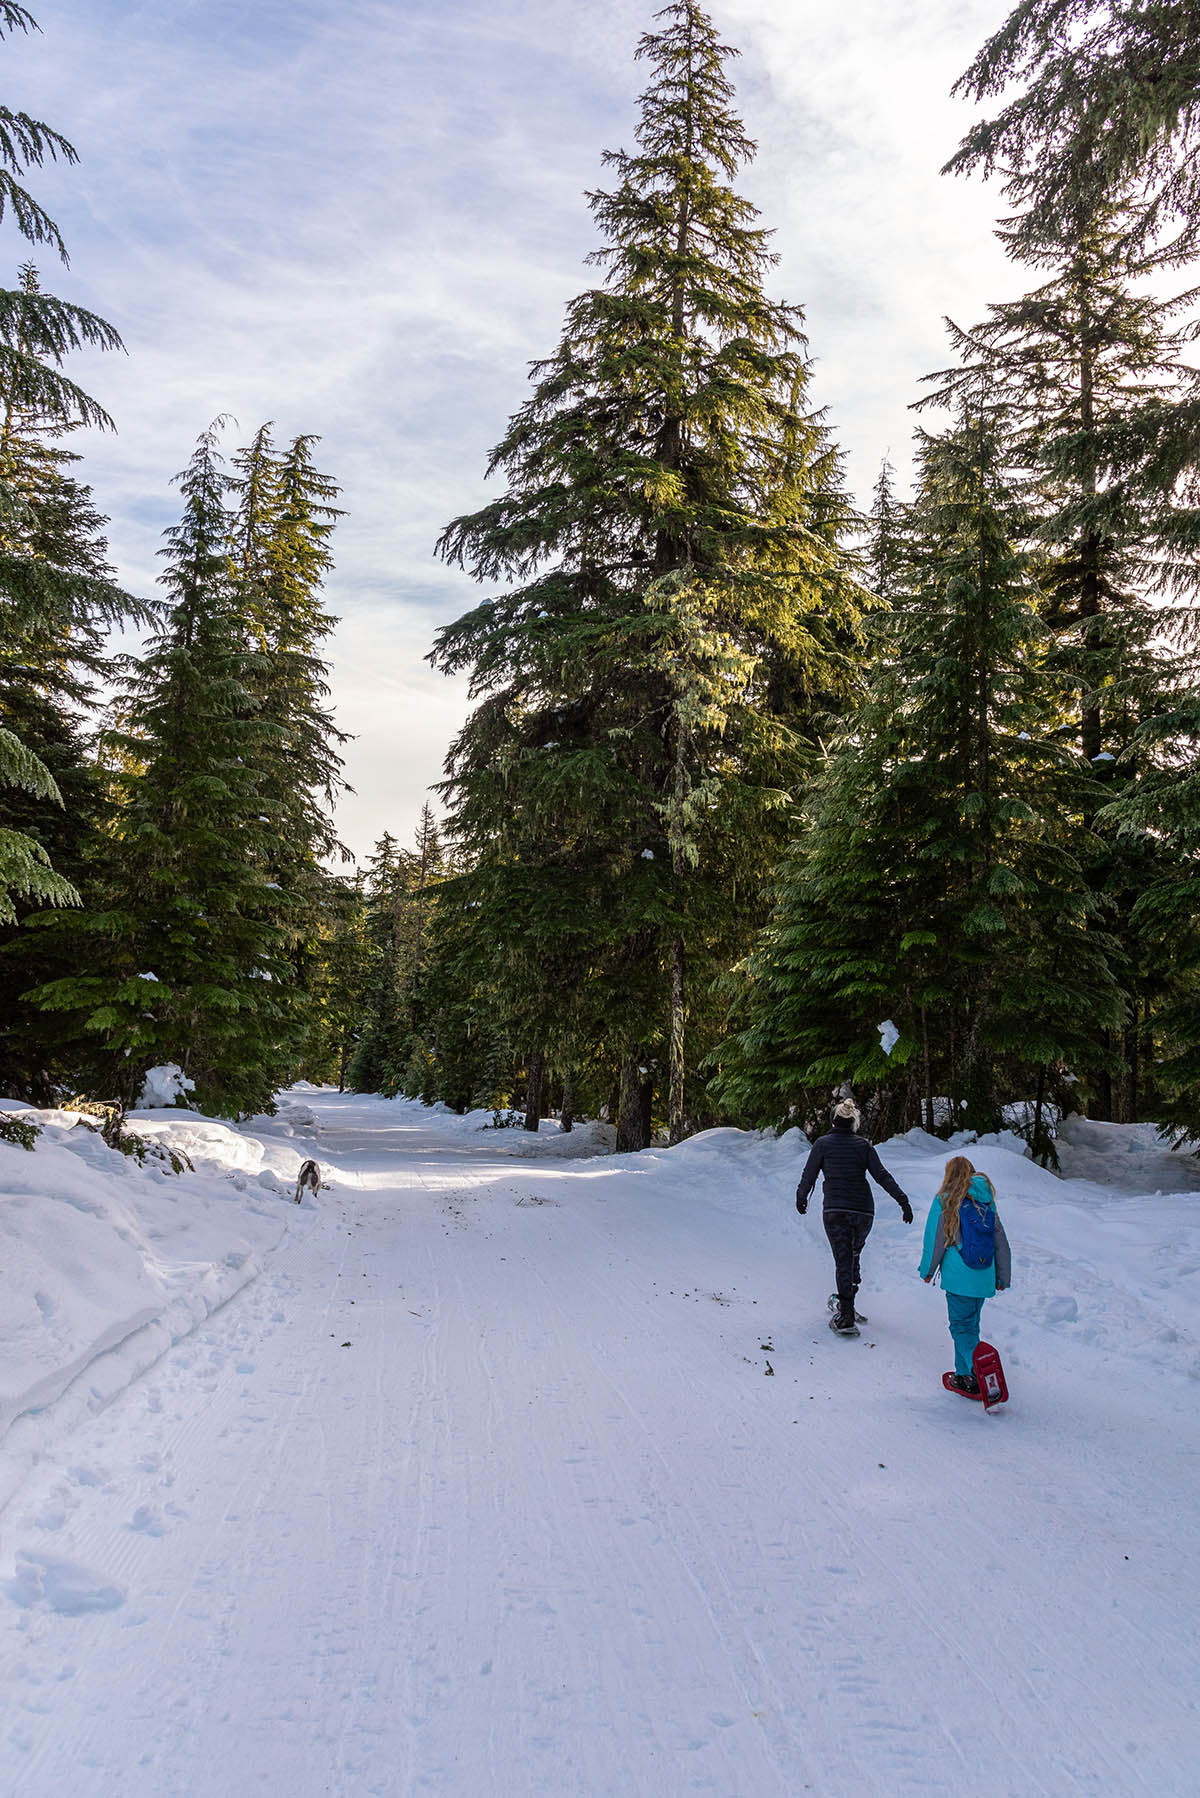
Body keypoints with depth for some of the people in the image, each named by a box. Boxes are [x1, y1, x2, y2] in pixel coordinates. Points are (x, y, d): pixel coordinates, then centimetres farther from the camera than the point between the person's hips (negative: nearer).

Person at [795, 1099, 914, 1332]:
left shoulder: (822, 1144, 1)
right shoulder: (864, 1145, 6)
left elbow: (809, 1175, 5)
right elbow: (882, 1175, 0)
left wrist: (801, 1198, 21)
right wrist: (903, 1200, -1)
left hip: (835, 1210, -2)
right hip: (864, 1210, 2)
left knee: (843, 1261, -1)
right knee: (853, 1256, 21)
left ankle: (846, 1318, -5)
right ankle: (846, 1303, 28)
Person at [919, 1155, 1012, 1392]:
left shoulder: (944, 1200, -3)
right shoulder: (987, 1201, 11)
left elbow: (934, 1239, -2)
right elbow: (1001, 1242, 16)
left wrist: (927, 1270, 9)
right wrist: (1003, 1277, 24)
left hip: (959, 1275, -5)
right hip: (984, 1276, 5)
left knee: (961, 1326, 0)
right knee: (971, 1325, 16)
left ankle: (975, 1377, -12)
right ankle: (965, 1371, 21)